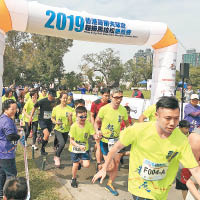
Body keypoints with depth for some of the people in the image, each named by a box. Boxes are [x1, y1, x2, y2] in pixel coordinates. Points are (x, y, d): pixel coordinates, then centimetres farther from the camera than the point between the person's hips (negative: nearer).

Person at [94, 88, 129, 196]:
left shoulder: (123, 110, -6)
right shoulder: (104, 109, -17)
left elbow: (127, 123, 10)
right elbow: (96, 122, -4)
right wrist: (97, 131, -23)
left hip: (117, 140, 4)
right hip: (105, 141, -4)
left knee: (116, 165, 8)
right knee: (111, 166, -6)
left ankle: (110, 184, 32)